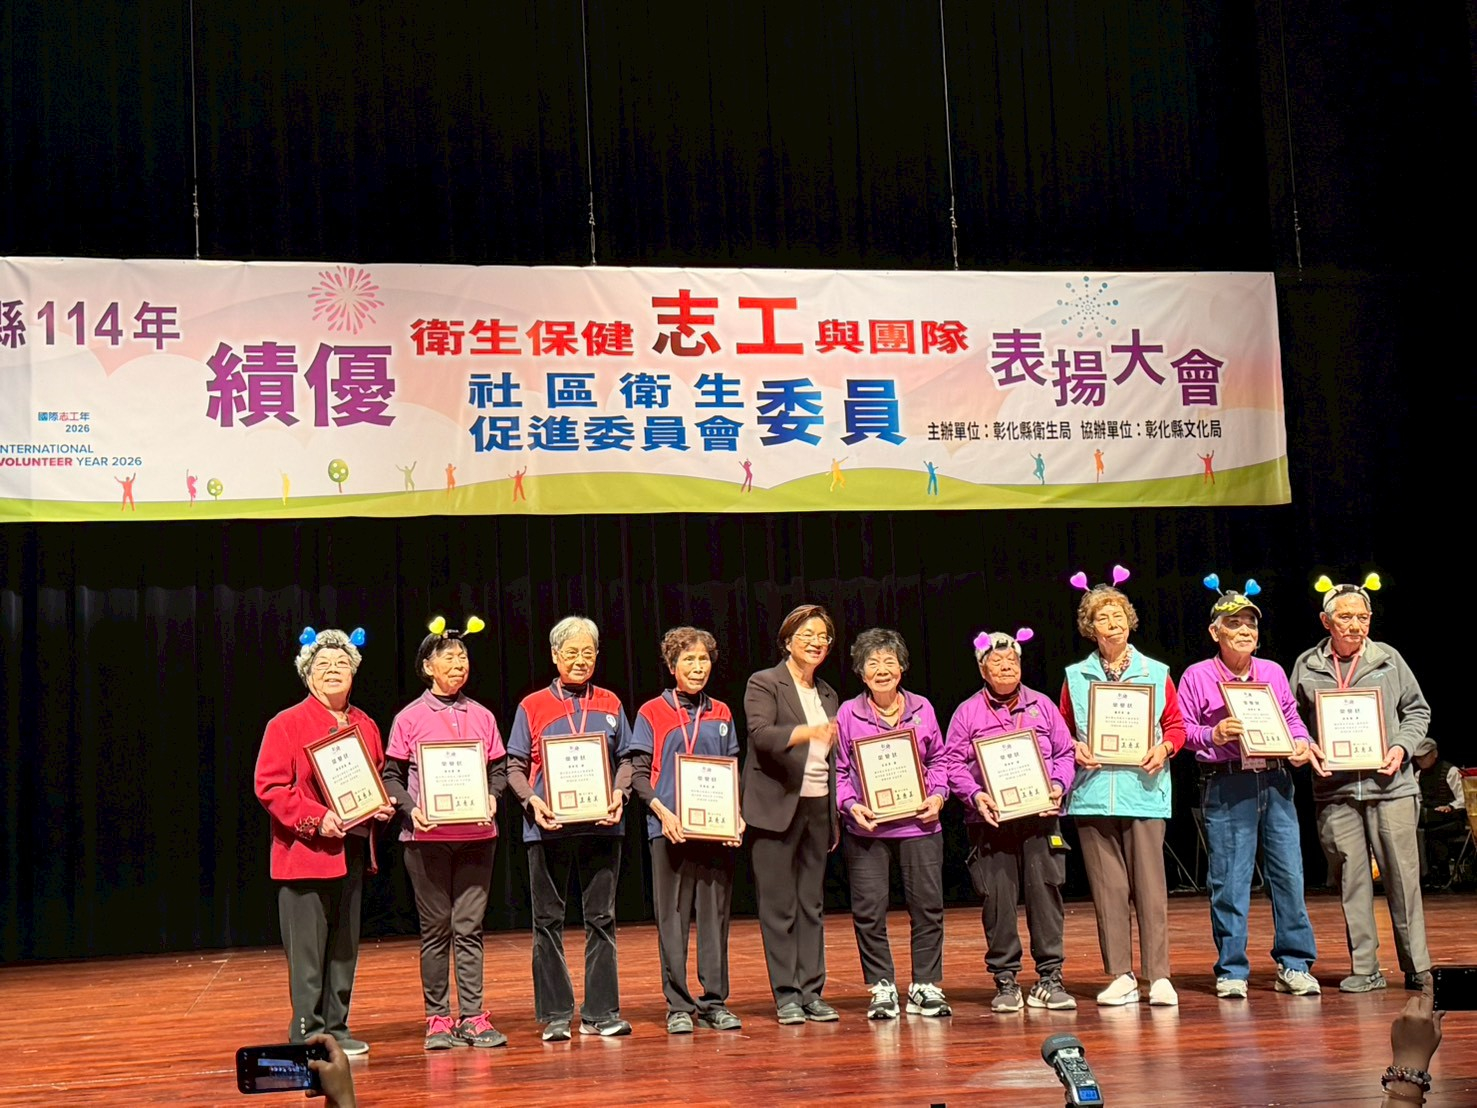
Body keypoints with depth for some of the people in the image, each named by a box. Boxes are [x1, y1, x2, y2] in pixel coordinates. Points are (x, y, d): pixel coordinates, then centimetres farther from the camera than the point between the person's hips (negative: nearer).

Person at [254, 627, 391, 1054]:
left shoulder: (365, 726, 13)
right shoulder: (287, 724, -5)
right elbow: (269, 786, -11)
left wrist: (383, 805, 2)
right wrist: (316, 818, -20)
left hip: (352, 852, 6)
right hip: (305, 853, -6)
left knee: (345, 947, 11)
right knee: (307, 950, -4)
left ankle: (336, 1028, 19)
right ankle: (307, 1034, 3)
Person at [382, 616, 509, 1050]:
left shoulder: (482, 717, 10)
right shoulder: (409, 718, 2)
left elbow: (499, 768, 13)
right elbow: (391, 775, 2)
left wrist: (492, 796, -6)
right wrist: (411, 809, -14)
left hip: (476, 833, 2)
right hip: (427, 835, -2)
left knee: (469, 927, 2)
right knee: (435, 928, 3)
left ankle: (473, 1017, 5)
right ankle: (437, 1019, 8)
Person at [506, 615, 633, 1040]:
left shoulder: (610, 705, 11)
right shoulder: (532, 706, 4)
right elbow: (515, 766, 2)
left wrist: (619, 794, -7)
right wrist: (532, 800, -14)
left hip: (601, 825, 2)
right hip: (549, 826, -2)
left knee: (601, 918, 5)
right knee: (548, 921, 3)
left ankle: (600, 1012, 12)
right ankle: (555, 1015, 10)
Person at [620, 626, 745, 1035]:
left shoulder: (721, 715, 12)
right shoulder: (652, 713, 2)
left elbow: (734, 772, 16)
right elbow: (636, 771, -1)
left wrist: (738, 816, 0)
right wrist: (663, 812, -15)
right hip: (670, 829, -3)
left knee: (716, 915, 6)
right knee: (673, 918, 1)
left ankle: (715, 1002, 13)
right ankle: (678, 1006, 7)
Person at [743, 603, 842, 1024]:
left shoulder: (828, 694, 17)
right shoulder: (764, 683, -2)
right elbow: (760, 733, -20)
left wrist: (835, 816, 16)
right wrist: (806, 732, -37)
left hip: (818, 807, 6)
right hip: (778, 808, -6)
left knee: (812, 904, 8)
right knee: (779, 905, -2)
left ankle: (811, 991, 13)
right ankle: (786, 995, 3)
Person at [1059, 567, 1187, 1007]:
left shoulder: (1156, 673, 8)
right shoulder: (1075, 677, 10)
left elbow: (1177, 725, 11)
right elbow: (1061, 731, 13)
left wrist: (1164, 748, -9)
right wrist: (1075, 749, -7)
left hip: (1143, 789, -1)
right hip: (1092, 793, 1)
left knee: (1150, 884, -4)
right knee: (1107, 886, 2)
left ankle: (1159, 976, 1)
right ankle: (1120, 976, 8)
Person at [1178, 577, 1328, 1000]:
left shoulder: (1273, 672, 13)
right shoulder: (1196, 677, 2)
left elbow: (1292, 718, 20)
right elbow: (1183, 731, 1)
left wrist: (1301, 743, 0)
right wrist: (1213, 735, -17)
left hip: (1275, 781, 4)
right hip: (1226, 786, -4)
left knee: (1289, 873, 3)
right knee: (1229, 879, -3)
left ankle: (1293, 965, 14)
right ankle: (1231, 972, 6)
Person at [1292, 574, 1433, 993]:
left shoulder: (1389, 659, 6)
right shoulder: (1307, 666, 7)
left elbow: (1418, 710, 12)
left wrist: (1402, 747, -3)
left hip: (1390, 784, -1)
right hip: (1334, 789, 1)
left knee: (1402, 874, 0)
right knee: (1350, 878, 3)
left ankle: (1417, 966, 9)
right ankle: (1364, 968, 11)